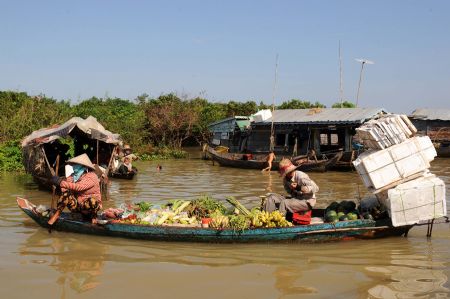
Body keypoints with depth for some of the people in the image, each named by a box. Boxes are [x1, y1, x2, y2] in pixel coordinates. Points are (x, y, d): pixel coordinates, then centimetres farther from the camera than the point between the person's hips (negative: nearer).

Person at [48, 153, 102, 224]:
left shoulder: (91, 176, -18)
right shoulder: (73, 176, 2)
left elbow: (79, 187, -33)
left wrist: (61, 182, -35)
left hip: (89, 206, -5)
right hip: (77, 205, 5)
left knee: (92, 200, -36)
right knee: (66, 194, -15)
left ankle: (93, 216, -8)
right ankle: (56, 214, -8)